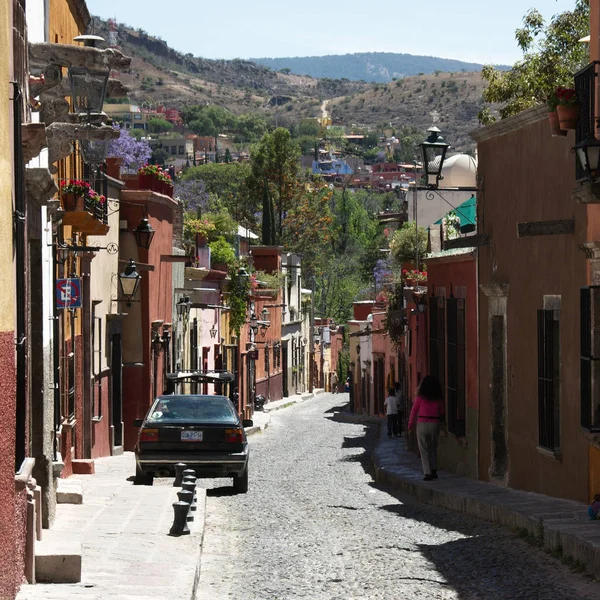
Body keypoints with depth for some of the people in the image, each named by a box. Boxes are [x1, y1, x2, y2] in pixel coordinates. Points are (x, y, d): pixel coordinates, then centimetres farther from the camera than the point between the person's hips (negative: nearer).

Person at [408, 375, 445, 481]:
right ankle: (434, 470, 13)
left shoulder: (420, 397, -6)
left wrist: (410, 425, 10)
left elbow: (414, 412, -1)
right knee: (433, 447, 19)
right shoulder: (439, 399, 0)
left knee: (424, 449, 3)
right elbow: (442, 412, 5)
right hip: (435, 424, 3)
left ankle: (427, 473, -4)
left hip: (422, 424, -3)